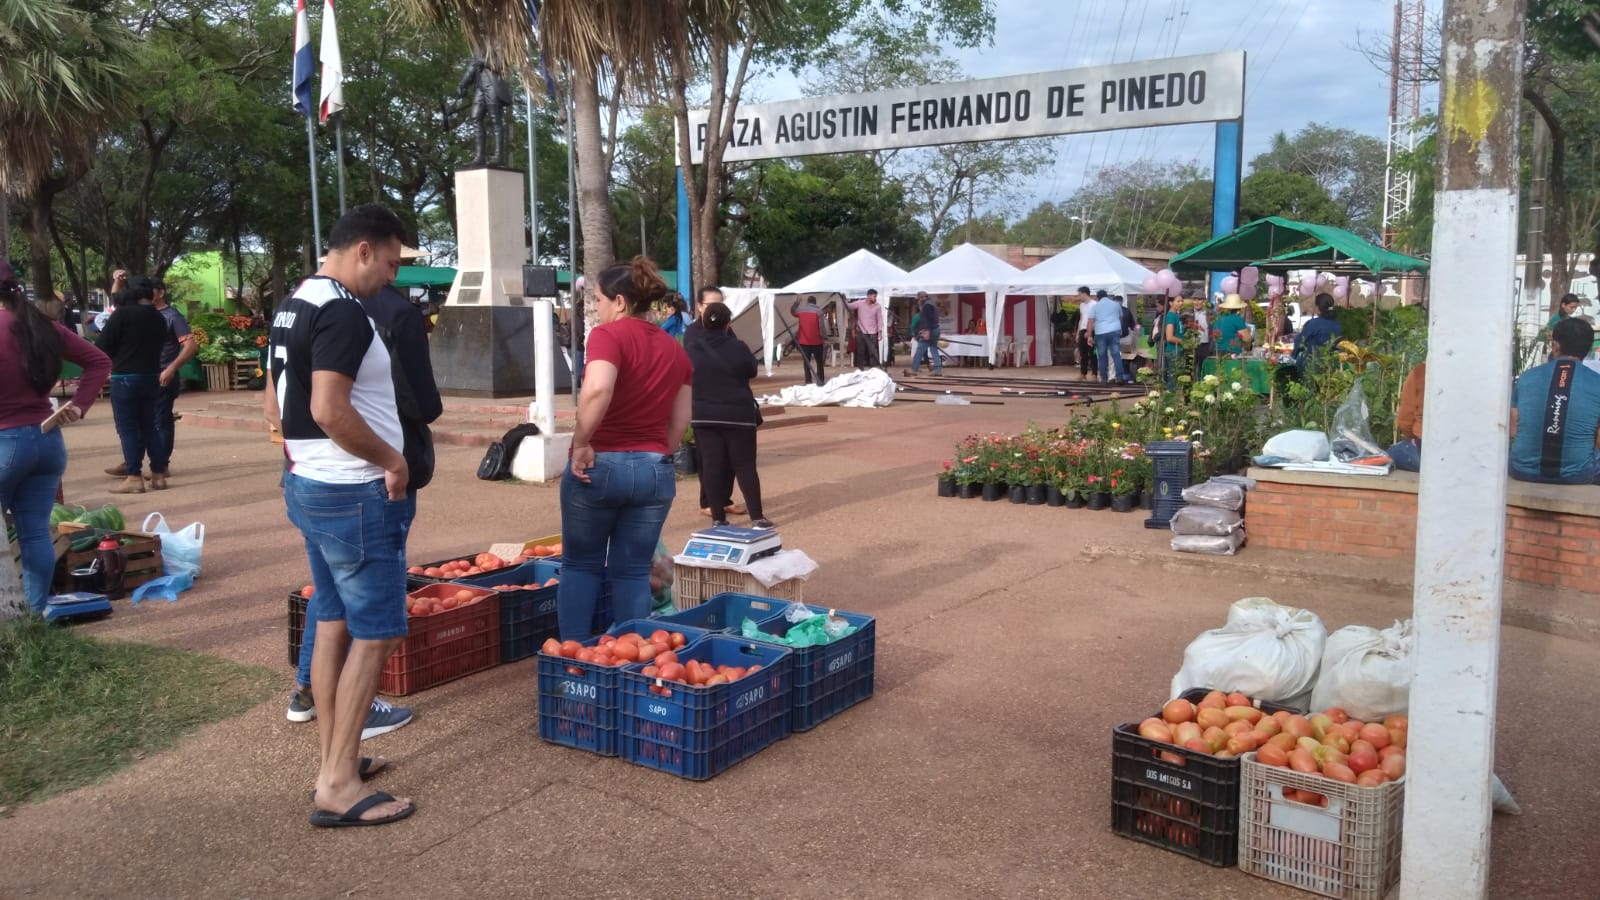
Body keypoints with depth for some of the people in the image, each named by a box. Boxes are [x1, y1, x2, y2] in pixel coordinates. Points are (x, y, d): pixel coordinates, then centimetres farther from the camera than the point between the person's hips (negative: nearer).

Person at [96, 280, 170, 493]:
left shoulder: (122, 313, -7)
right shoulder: (159, 318, 9)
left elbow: (104, 346, -6)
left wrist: (114, 360, 12)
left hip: (125, 378, -6)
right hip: (151, 377, 6)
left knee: (128, 428, 0)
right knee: (150, 427, 12)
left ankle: (134, 478, -1)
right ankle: (159, 475, 11)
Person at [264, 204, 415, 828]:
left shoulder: (292, 307, 13)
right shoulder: (344, 313, -19)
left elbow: (274, 404, 18)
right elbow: (329, 410, -28)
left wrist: (305, 456, 20)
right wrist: (392, 459, -16)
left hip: (308, 485, 10)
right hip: (355, 495, -10)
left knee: (333, 623, 16)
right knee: (375, 633, -3)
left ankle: (334, 760, 26)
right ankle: (338, 787, 0)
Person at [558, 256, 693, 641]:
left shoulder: (609, 334, -10)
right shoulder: (676, 349, 9)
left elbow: (597, 390, -29)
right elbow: (680, 420, 11)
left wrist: (582, 444, -19)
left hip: (600, 464, -4)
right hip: (656, 469, 5)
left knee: (580, 565, 13)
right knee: (633, 571, 11)